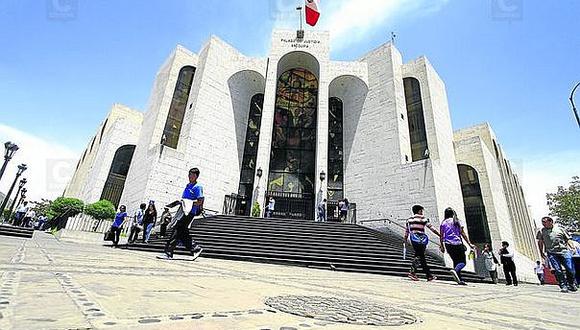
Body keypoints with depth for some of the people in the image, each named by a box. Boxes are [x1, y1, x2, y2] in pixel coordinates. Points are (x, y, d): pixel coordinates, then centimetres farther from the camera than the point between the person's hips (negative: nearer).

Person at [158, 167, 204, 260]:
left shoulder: (197, 187, -8)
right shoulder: (188, 185, 19)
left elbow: (200, 202, -14)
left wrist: (189, 203, -19)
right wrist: (180, 202, 11)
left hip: (190, 212, -9)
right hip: (184, 211, 9)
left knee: (177, 231, -9)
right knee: (182, 233, 9)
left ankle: (168, 253, -3)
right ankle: (196, 248, 19)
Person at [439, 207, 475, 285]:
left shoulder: (443, 223, 6)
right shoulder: (457, 222, 4)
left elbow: (441, 236, 5)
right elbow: (463, 234, -1)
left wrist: (442, 246, 15)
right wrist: (469, 244, 4)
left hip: (448, 245, 2)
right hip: (458, 244, -2)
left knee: (456, 261, 13)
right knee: (463, 262, 3)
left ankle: (460, 280, 8)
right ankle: (455, 270, -27)